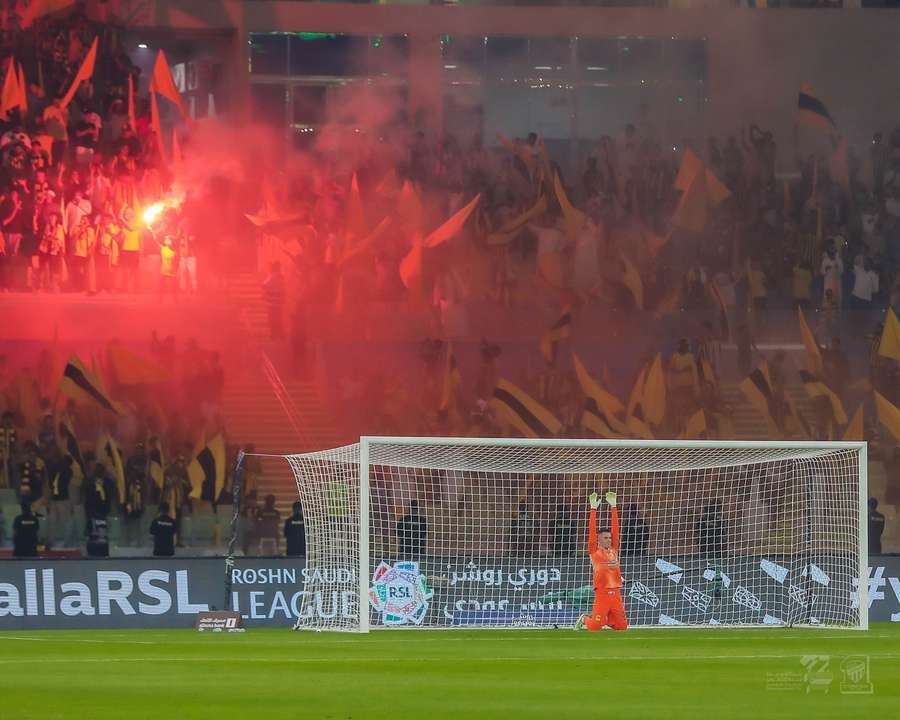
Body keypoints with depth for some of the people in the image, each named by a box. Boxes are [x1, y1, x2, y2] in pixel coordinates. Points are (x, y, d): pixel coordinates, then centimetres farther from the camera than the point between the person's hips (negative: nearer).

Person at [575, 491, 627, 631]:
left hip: (616, 593, 5)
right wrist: (593, 509, -6)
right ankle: (585, 620, 23)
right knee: (595, 626, -10)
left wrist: (613, 507, 10)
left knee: (622, 626, 3)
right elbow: (592, 531, -3)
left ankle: (604, 619, 30)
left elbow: (615, 529, 12)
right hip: (602, 592, -5)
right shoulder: (594, 551, 2)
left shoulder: (613, 550, 14)